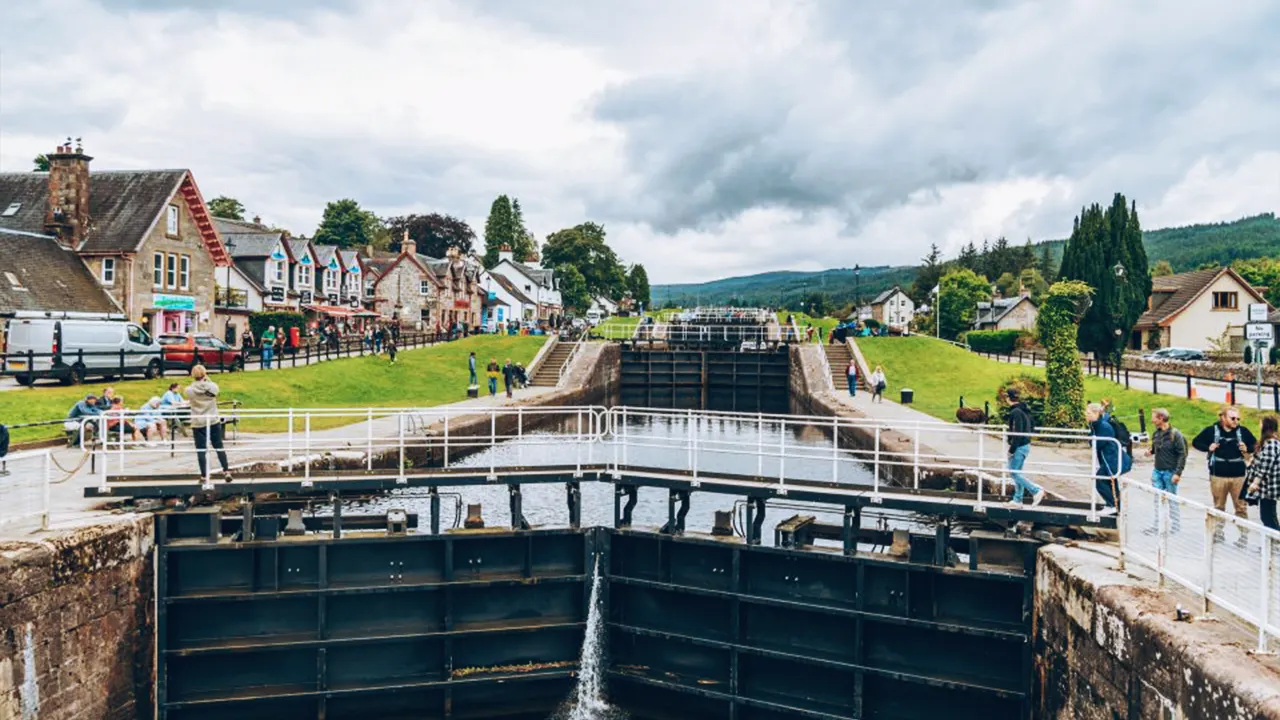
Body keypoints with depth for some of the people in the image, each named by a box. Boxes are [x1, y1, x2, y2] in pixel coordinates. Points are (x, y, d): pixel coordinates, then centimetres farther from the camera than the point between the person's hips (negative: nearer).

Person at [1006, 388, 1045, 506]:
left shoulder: (1015, 412, -19)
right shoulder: (1025, 410, 10)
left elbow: (1017, 432, -23)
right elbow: (1032, 426, 21)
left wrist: (1011, 449, -19)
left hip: (1019, 447, -10)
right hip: (1026, 445, 10)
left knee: (1014, 472, -3)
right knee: (1017, 472, 14)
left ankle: (1036, 490, -7)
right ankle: (1017, 500, 19)